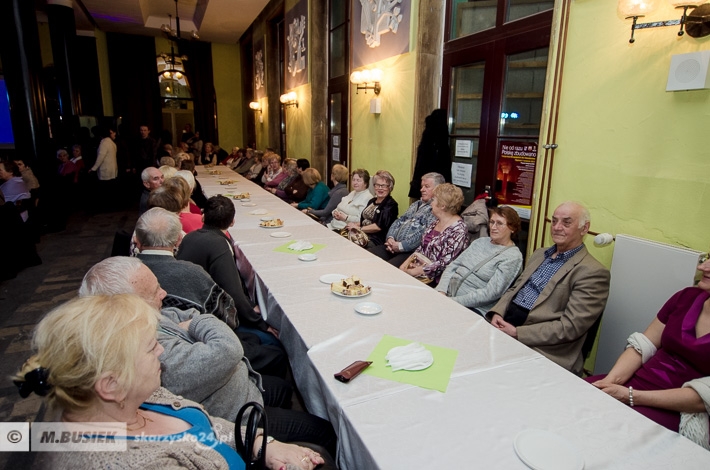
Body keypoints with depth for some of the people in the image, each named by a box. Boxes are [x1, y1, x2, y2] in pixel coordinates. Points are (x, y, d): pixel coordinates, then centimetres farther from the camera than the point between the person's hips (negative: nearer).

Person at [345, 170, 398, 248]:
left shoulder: (390, 205, -5)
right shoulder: (372, 201, 21)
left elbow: (379, 226, -15)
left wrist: (359, 228, -10)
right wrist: (354, 224, 2)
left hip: (376, 241, -7)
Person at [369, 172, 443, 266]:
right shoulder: (416, 204, 23)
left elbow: (425, 235, -18)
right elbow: (399, 221, 19)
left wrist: (401, 246, -18)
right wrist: (390, 238, 0)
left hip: (411, 251, -8)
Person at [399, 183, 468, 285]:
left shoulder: (458, 230, -16)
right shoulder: (437, 222, 10)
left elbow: (445, 263, -21)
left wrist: (414, 271, -18)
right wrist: (406, 262, -1)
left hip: (434, 278, -8)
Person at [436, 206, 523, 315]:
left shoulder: (513, 257, -5)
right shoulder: (480, 241, 16)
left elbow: (491, 293, -14)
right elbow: (453, 265, 12)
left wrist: (453, 301, -18)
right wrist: (441, 290, -6)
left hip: (473, 307, -6)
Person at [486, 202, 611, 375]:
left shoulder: (593, 272, -8)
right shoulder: (540, 254, 18)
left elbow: (570, 327, -15)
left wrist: (517, 333, -17)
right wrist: (497, 313, -1)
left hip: (543, 351, -7)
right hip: (504, 326, 7)